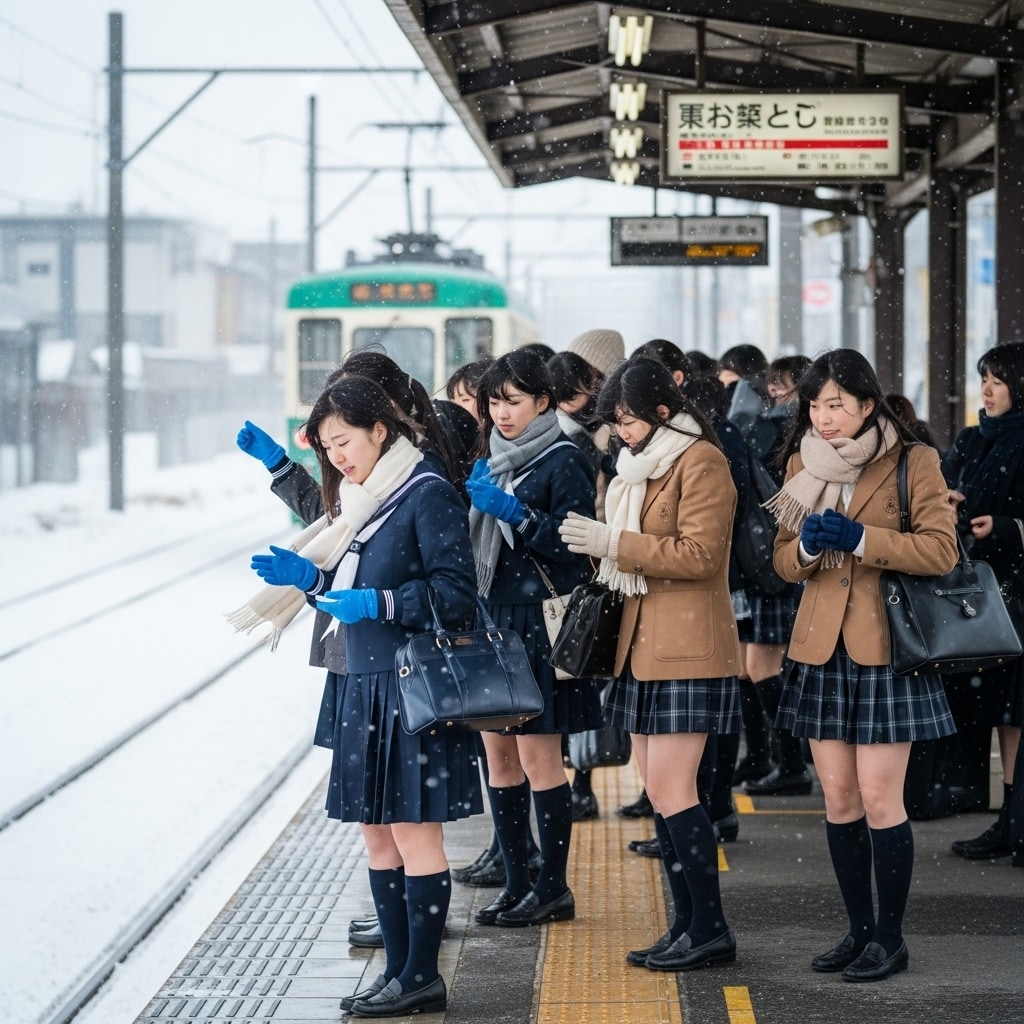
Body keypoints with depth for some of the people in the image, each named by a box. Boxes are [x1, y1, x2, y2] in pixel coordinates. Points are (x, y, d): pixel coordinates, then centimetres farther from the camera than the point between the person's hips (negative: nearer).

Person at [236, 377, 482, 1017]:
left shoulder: (428, 495, -12)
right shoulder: (362, 497, 14)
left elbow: (455, 595, -15)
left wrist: (376, 603, -21)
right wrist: (308, 577, 2)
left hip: (412, 690, -9)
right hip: (363, 686, 9)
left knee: (414, 833, -3)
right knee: (377, 833, 10)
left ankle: (422, 977, 4)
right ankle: (399, 970, 16)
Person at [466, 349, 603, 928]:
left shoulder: (562, 462, -8)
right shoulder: (491, 462, 15)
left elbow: (575, 544, -15)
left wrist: (516, 513, -21)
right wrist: (472, 505, 4)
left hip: (538, 623, -8)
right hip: (491, 617, 8)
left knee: (537, 755, -4)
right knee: (499, 755, 7)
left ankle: (554, 889, 3)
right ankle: (517, 885, 14)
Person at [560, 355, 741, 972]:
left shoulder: (701, 462, -10)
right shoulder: (644, 465, 20)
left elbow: (700, 554, -19)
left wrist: (614, 542, -19)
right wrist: (600, 543, 9)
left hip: (688, 652, -9)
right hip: (644, 648, 10)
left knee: (670, 792, -11)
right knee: (661, 793, 8)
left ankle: (711, 930, -4)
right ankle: (687, 927, 12)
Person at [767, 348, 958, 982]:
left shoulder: (915, 463, -5)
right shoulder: (803, 465, 11)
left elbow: (942, 551, -13)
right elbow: (786, 561, 13)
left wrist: (859, 538, -20)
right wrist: (808, 546, -10)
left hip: (887, 647, -5)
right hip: (822, 650, 5)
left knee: (879, 799, -6)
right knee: (838, 799, 7)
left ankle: (890, 938, 6)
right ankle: (860, 930, 18)